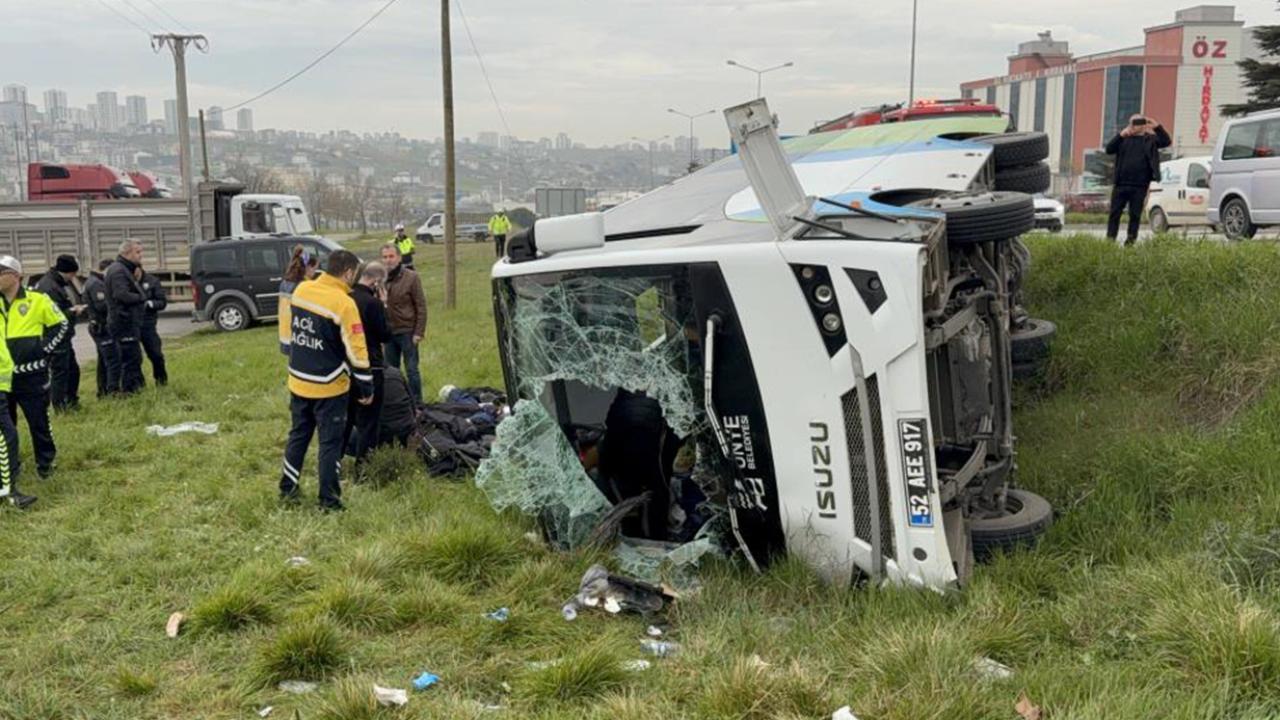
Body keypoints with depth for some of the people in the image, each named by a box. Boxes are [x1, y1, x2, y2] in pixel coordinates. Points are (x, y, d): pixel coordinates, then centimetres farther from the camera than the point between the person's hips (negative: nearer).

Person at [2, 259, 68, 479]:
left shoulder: (37, 300, -6)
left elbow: (61, 324, 3)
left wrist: (44, 348, -5)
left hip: (31, 374, -4)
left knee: (38, 421, 5)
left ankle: (45, 461, 20)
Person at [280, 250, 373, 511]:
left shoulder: (300, 291, -1)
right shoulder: (344, 304, -20)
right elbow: (356, 352, -17)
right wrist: (366, 387, -9)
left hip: (298, 382, 6)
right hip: (328, 387, -6)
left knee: (298, 435, 20)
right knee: (330, 442, 4)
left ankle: (287, 489, 28)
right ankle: (329, 500, 10)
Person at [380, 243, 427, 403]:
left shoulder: (411, 277, -8)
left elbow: (421, 306, -7)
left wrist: (419, 332, -11)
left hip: (407, 332, -4)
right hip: (388, 332, 4)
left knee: (411, 370, 2)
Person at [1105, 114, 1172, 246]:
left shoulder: (1150, 140, 6)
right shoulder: (1124, 139, 11)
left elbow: (1167, 142, -6)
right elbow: (1109, 150, 0)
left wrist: (1157, 127, -15)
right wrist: (1120, 135, -10)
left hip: (1139, 187, -2)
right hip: (1121, 185, 2)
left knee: (1135, 215, 3)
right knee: (1114, 213, 1)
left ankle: (1131, 240, 8)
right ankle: (1110, 239, 4)